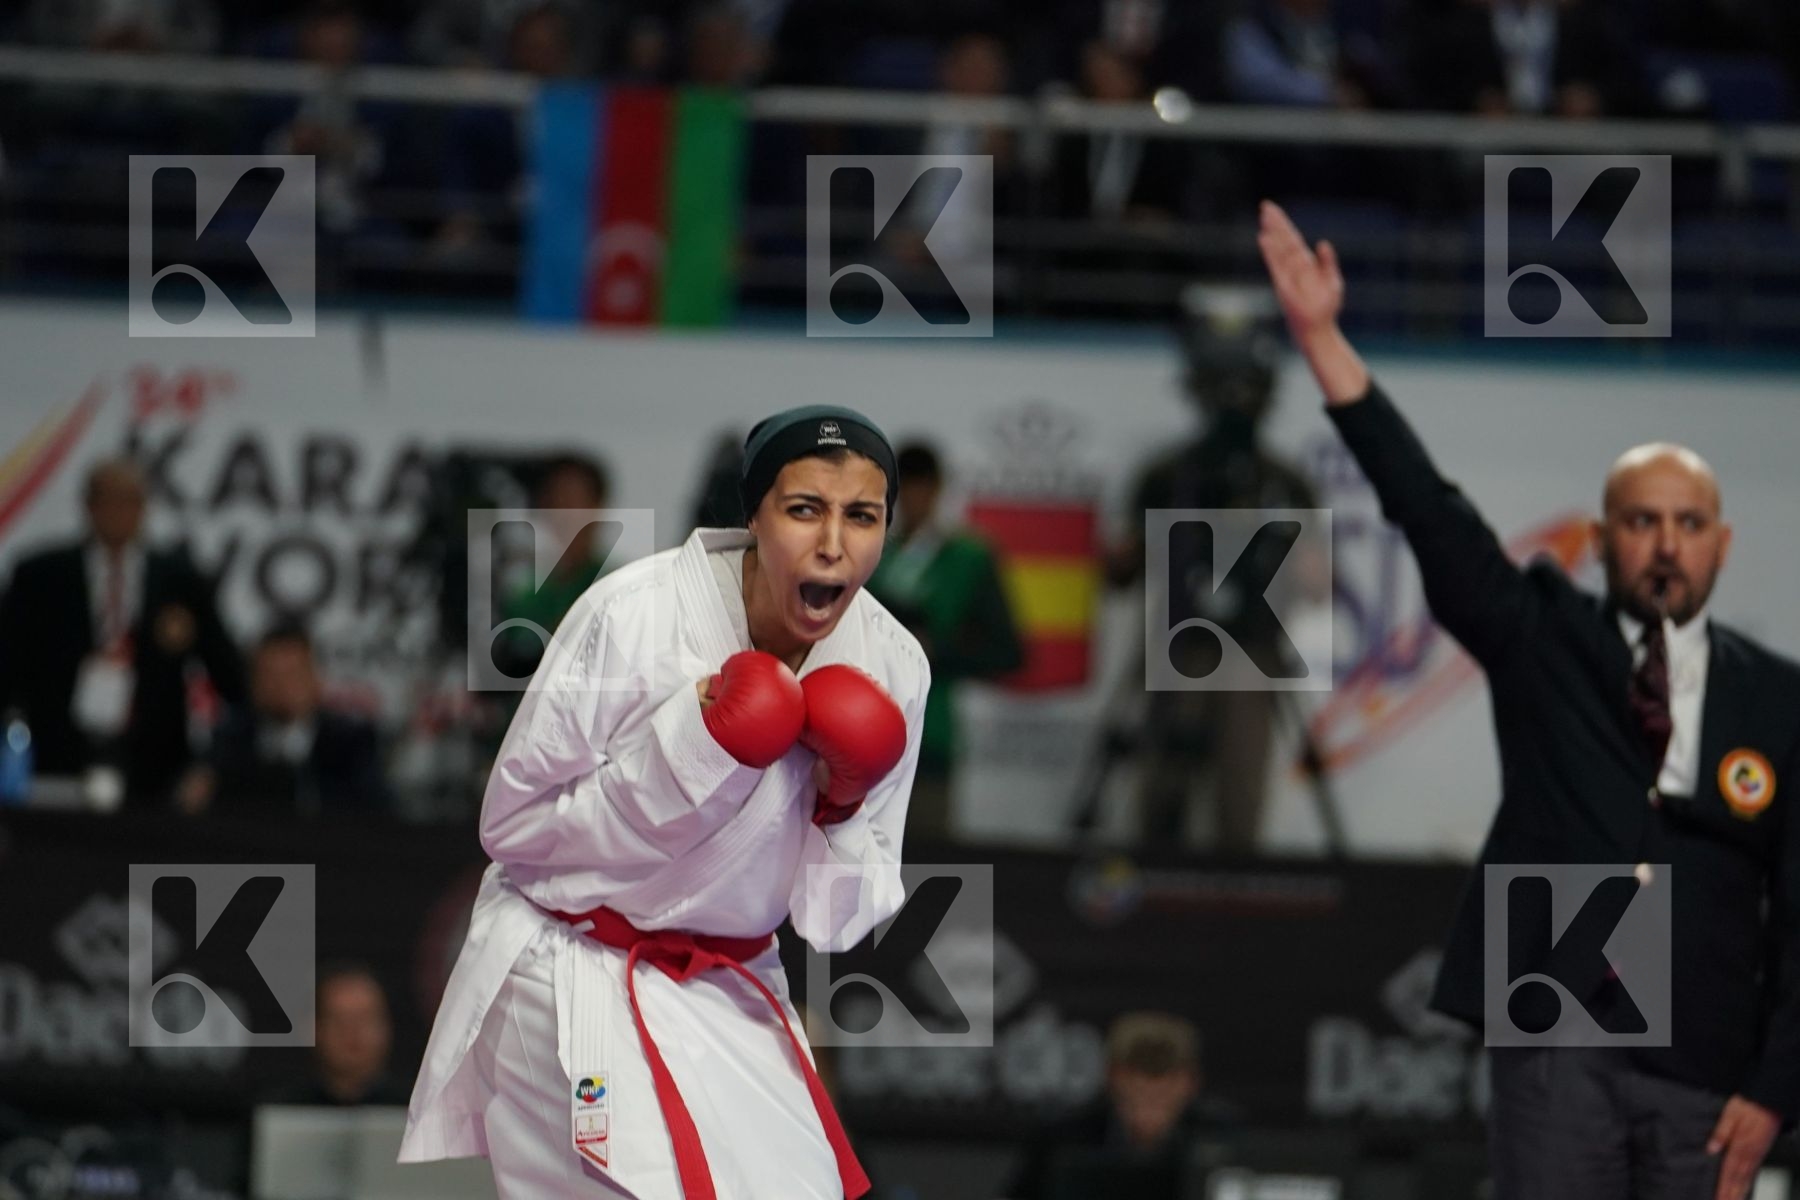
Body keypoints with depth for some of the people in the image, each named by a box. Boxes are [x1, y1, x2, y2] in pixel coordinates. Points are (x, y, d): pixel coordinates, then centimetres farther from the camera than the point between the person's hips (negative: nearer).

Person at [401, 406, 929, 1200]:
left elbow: (835, 919, -1)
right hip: (574, 977, -5)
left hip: (726, 987, 5)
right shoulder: (632, 617, -22)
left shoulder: (891, 666, -9)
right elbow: (512, 825, -14)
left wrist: (843, 809, -22)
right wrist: (678, 752, -26)